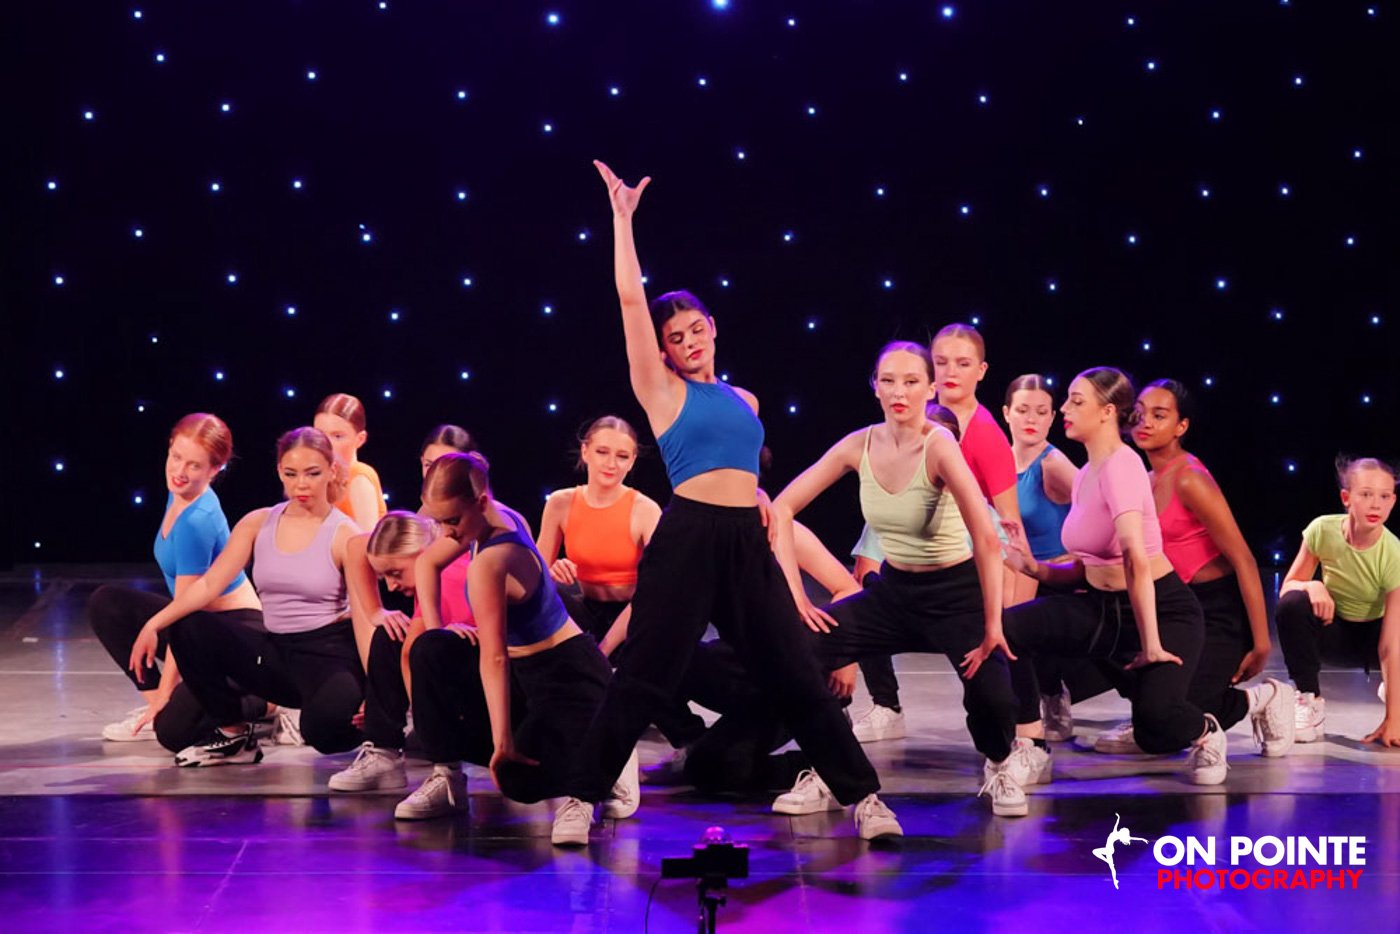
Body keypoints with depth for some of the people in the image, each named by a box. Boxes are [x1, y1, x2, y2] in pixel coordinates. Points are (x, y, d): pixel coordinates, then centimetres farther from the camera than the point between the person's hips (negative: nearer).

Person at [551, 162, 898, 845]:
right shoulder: (661, 391, 4)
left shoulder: (745, 401, 18)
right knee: (643, 678, -6)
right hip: (687, 536, -4)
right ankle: (580, 800, 3)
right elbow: (630, 298, -3)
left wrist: (755, 495, 11)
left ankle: (863, 797, 10)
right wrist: (622, 216, 0)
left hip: (747, 541, 4)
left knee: (795, 675, 5)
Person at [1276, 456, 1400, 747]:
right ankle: (1310, 701, -14)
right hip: (1331, 629, 0)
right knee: (1292, 604, -31)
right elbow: (1287, 587, -9)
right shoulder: (1323, 530, -21)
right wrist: (1312, 586, -35)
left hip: (1371, 635, 0)